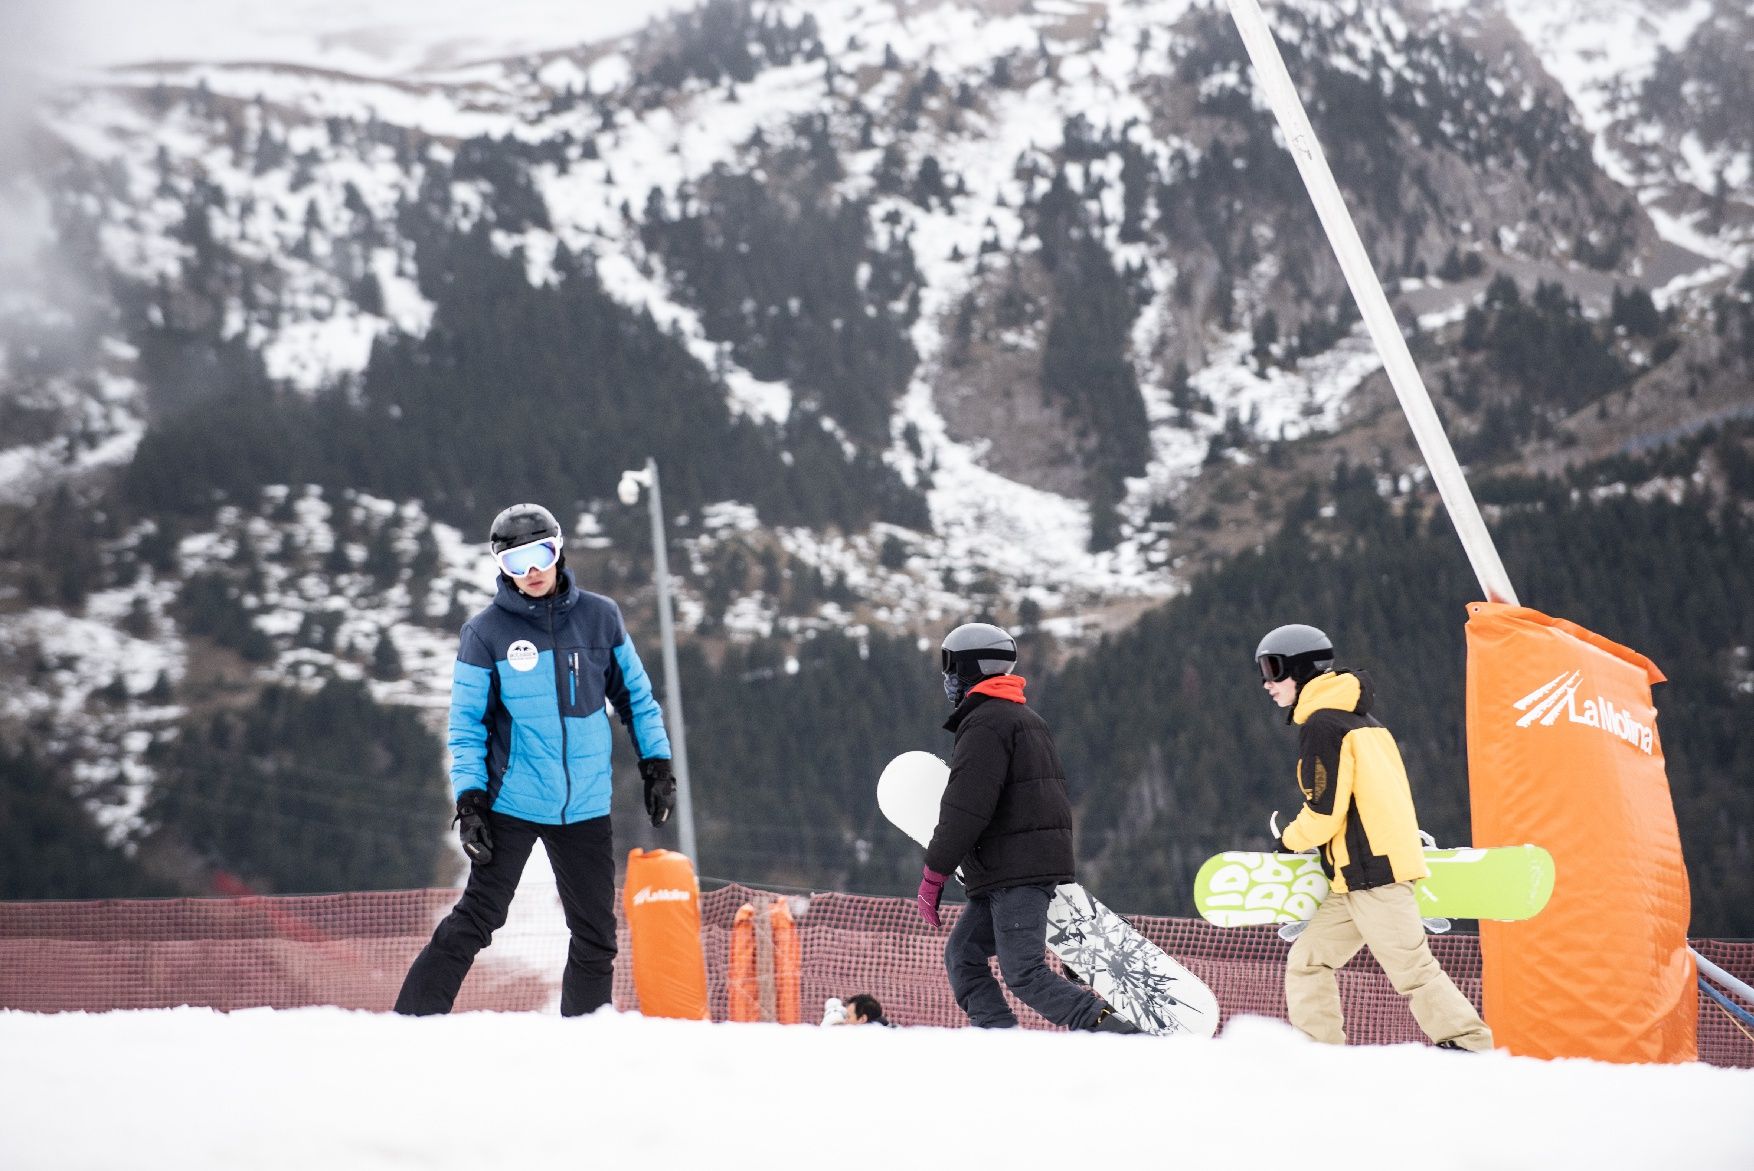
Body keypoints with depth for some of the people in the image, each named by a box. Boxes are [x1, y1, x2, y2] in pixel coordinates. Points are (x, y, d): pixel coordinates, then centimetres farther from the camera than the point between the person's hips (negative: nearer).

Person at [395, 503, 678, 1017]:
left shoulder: (599, 617, 2)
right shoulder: (485, 632, -4)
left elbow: (634, 695, 13)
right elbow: (467, 723, -1)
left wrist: (656, 763, 8)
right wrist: (470, 800, -9)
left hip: (585, 809, 3)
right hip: (511, 805, -3)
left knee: (596, 936, 8)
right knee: (475, 921, -7)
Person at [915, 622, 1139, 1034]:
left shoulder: (985, 725, -11)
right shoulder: (1027, 719, 22)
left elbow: (966, 807, -19)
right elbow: (1055, 793, 27)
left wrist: (933, 875, -15)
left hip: (1016, 871, -10)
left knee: (1024, 974, -14)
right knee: (963, 955, 12)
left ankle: (1111, 1029, -24)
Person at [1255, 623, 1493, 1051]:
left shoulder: (1321, 725, -11)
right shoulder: (1358, 716, 19)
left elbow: (1324, 811, -15)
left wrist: (1290, 841, 4)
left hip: (1370, 870, -10)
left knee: (1412, 968, -11)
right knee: (1308, 961, 10)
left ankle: (1472, 1050, -12)